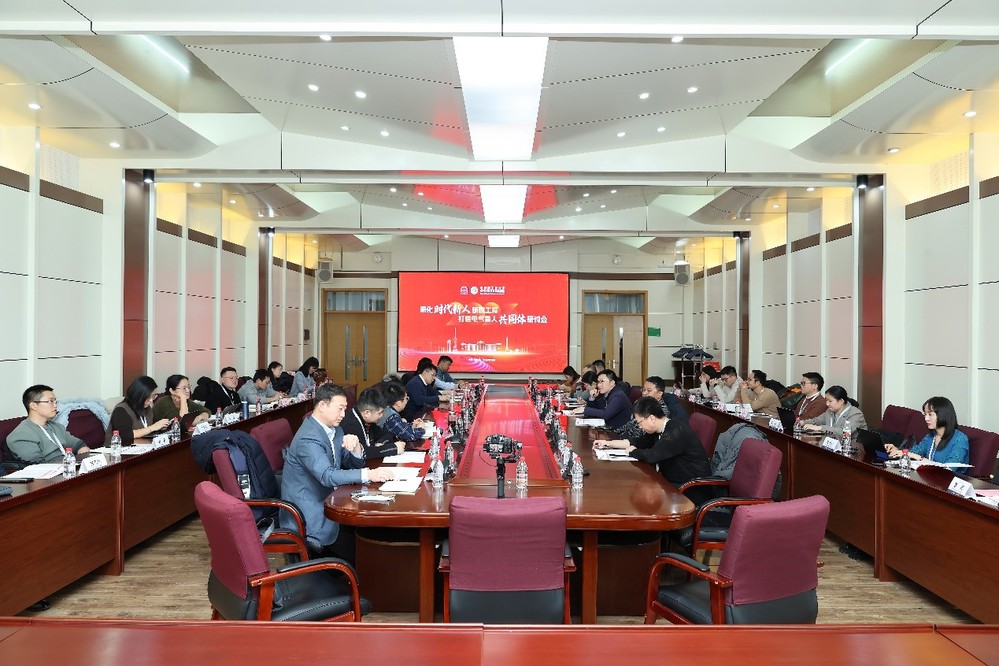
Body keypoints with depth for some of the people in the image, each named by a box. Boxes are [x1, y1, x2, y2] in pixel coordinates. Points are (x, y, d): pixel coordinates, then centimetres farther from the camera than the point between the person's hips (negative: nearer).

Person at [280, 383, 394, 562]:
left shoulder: (334, 430, 5)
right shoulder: (308, 438, -22)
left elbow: (355, 463, 10)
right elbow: (327, 476, -34)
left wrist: (355, 446, -13)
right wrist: (369, 475, -42)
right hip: (308, 515, -8)